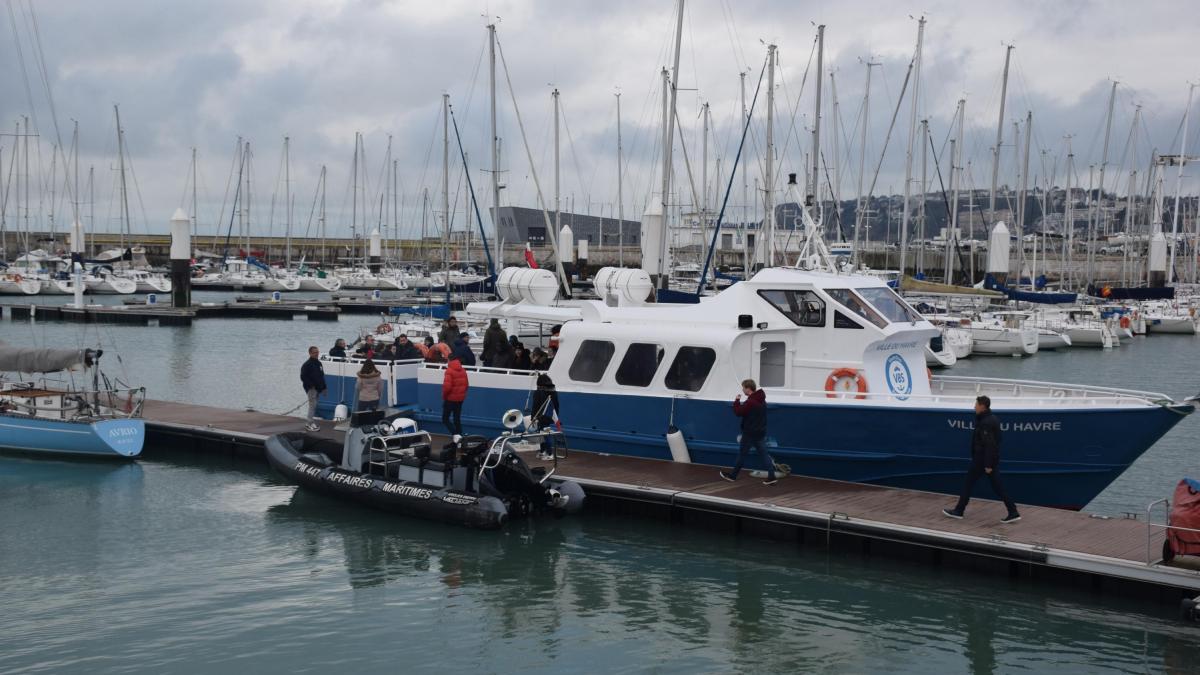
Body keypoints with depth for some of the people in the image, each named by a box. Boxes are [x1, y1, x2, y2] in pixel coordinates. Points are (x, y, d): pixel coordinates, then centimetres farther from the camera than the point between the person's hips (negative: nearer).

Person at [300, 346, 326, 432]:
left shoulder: (319, 363, 14)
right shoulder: (307, 364, -11)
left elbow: (322, 376, 20)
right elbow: (303, 377, -15)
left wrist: (323, 387, 16)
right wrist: (311, 385, -19)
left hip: (318, 388, 8)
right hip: (311, 388, -8)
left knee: (314, 406, 12)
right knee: (312, 405, -11)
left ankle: (311, 423, 19)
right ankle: (310, 424, -8)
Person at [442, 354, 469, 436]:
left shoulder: (449, 371, -16)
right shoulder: (463, 371, 6)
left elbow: (447, 386, -22)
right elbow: (466, 384, 11)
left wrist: (444, 395, -7)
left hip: (450, 398, -7)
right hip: (460, 398, 7)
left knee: (445, 419, 0)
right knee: (457, 419, 15)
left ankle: (455, 434, -17)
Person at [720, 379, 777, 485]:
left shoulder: (750, 402, -22)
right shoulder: (761, 400, 10)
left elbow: (738, 412, -20)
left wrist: (737, 401, -8)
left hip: (750, 433, -8)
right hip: (760, 432, 8)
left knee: (742, 454, 5)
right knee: (764, 454, 5)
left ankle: (732, 475, 17)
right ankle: (771, 477, -3)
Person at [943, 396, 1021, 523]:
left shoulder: (985, 423, -20)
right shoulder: (992, 419, 11)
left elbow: (989, 444, -24)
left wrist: (988, 465, -23)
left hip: (982, 459, -9)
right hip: (993, 458, 9)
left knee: (969, 483, 4)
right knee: (997, 486, 8)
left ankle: (958, 511, 14)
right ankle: (1013, 512, 3)